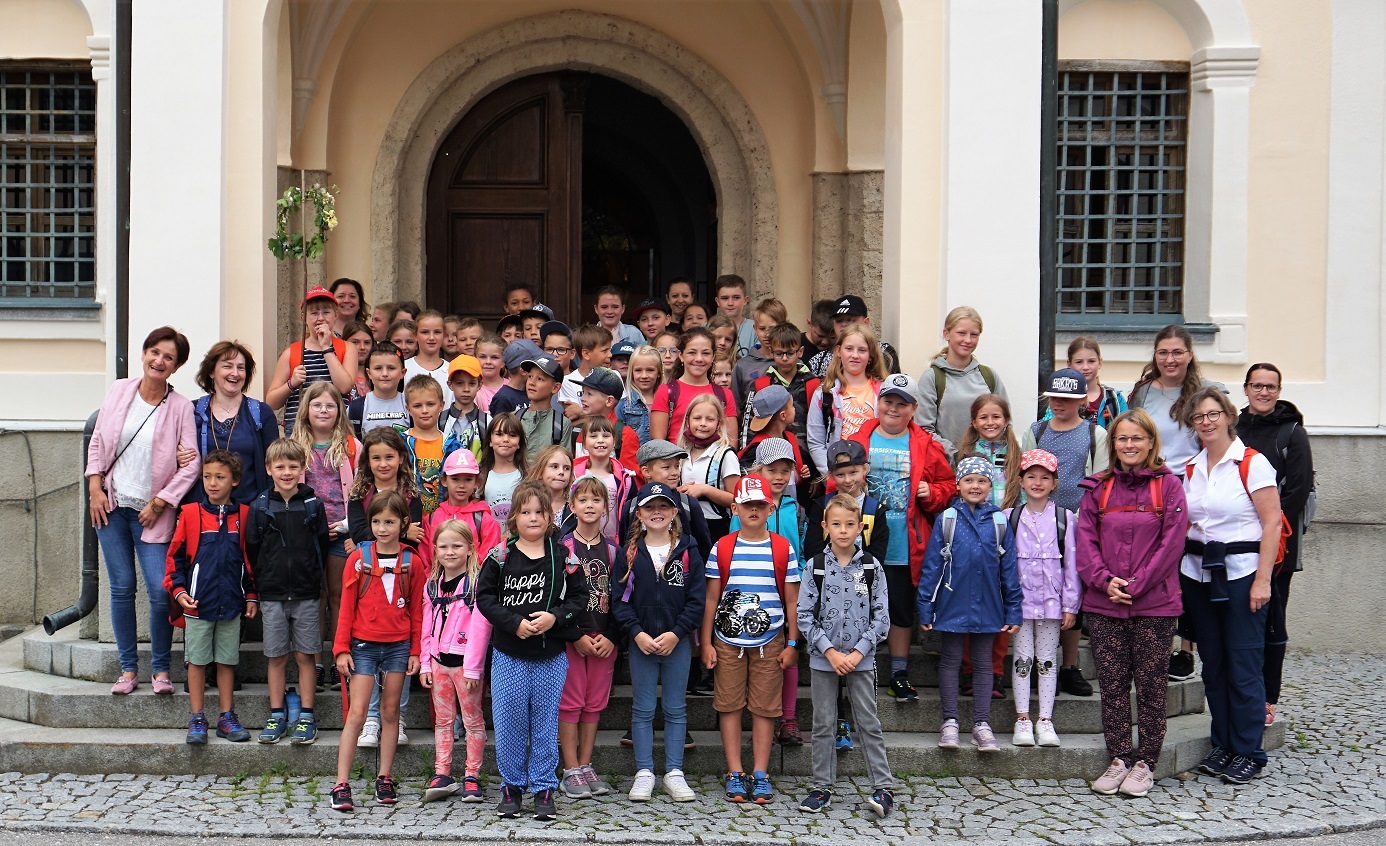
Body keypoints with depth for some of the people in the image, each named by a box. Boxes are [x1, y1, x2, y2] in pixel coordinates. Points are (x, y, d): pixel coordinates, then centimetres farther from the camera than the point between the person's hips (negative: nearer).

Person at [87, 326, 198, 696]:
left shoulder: (180, 407, -5)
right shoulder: (119, 391, 4)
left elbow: (191, 465, -7)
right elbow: (97, 440, 10)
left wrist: (159, 504, -10)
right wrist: (95, 487, 1)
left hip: (152, 512, -2)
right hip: (111, 506, 2)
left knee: (161, 590, -9)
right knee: (122, 588, 5)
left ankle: (161, 669, 7)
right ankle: (128, 668, 14)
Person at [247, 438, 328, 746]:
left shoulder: (313, 504, 1)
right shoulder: (260, 506, 2)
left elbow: (323, 546, 6)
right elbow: (252, 548, 6)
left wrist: (314, 579, 2)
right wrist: (261, 585, 4)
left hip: (306, 593, -1)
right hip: (272, 594, 1)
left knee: (305, 656, 2)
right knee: (277, 657, 5)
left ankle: (306, 716, 8)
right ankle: (277, 715, 15)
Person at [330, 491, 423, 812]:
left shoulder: (411, 562, 3)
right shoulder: (359, 558, 0)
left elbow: (417, 610, 7)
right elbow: (347, 606, 1)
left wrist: (415, 651, 4)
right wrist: (342, 648, -4)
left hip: (398, 646, 2)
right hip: (364, 644, -2)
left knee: (390, 711, 9)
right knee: (357, 713, -6)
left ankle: (385, 779, 17)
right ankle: (341, 784, -6)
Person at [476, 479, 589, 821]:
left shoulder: (563, 556, 0)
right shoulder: (500, 556, -2)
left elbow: (579, 597, 2)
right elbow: (484, 597, -4)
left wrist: (554, 617, -15)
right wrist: (515, 623, -15)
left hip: (551, 655, 0)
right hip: (508, 655, 0)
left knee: (545, 723, 6)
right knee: (509, 722, 4)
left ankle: (544, 788, 15)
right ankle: (512, 786, 18)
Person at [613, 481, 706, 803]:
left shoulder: (687, 551, 0)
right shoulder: (630, 553, 1)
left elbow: (697, 599, -2)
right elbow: (619, 598, -1)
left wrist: (675, 633, -12)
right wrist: (637, 633, -12)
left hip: (677, 642, 0)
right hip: (640, 643, 0)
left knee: (676, 710, 7)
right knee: (643, 710, 5)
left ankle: (674, 773, 14)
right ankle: (644, 773, 12)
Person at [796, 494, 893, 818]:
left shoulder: (871, 567, -1)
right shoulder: (816, 566, -1)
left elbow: (880, 616, 0)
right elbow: (804, 615, -2)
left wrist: (858, 652, -9)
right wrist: (830, 652, -10)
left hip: (861, 659, -1)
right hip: (823, 658, 1)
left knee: (869, 723, 1)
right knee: (823, 725, 7)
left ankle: (883, 787, 5)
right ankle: (822, 787, 15)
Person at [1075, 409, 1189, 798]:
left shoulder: (1167, 485, 0)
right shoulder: (1098, 488, 9)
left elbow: (1172, 541, -7)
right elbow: (1085, 539, 5)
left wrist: (1136, 585, -12)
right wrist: (1104, 580, -11)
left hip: (1154, 605, -3)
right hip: (1103, 604, 3)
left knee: (1150, 685, 3)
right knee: (1112, 685, 6)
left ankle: (1146, 762, 12)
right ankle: (1119, 759, 15)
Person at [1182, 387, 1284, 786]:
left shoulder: (1252, 463, -6)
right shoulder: (1190, 469, 11)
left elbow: (1272, 523, -9)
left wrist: (1262, 579, -15)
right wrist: (1177, 575, 7)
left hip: (1241, 573, -6)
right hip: (1198, 574, 6)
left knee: (1243, 665, -5)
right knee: (1213, 663, 9)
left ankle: (1249, 752, 3)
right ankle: (1223, 745, 18)